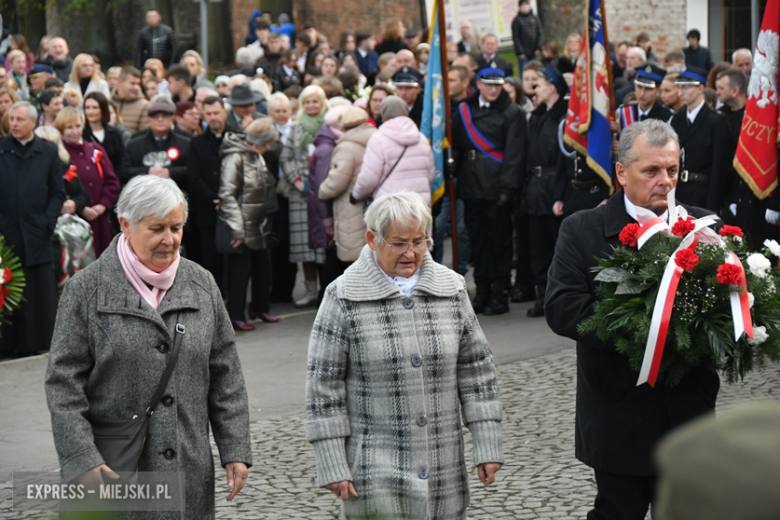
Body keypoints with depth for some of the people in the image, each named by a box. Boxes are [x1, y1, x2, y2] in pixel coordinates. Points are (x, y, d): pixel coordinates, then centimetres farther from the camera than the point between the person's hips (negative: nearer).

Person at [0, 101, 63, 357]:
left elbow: (57, 193, 9)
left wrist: (47, 221, -4)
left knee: (40, 294, 1)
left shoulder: (48, 151, 8)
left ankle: (38, 341, 9)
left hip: (36, 235, 0)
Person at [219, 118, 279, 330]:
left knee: (263, 267, 13)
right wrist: (237, 229, -21)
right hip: (243, 227, -9)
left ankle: (259, 308, 27)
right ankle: (235, 315, 7)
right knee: (240, 270, -2)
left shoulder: (257, 157, 13)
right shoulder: (234, 158, -16)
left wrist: (266, 221, 16)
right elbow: (227, 195, -19)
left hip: (258, 225, 9)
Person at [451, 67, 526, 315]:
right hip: (471, 186, 4)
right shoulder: (464, 110, 11)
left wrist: (508, 188, -13)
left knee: (499, 238, -1)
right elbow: (455, 144, 14)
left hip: (497, 186, -4)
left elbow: (514, 153, -7)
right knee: (477, 237, 8)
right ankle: (482, 290, 15)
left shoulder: (512, 113, -2)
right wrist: (453, 168, -1)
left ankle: (499, 292, 6)